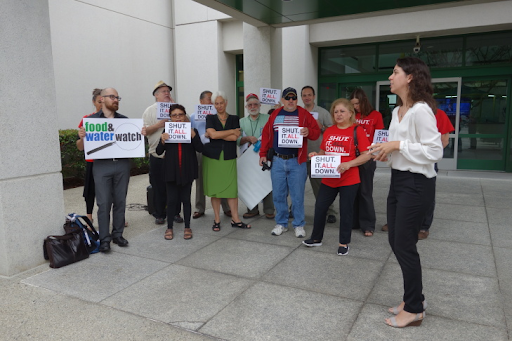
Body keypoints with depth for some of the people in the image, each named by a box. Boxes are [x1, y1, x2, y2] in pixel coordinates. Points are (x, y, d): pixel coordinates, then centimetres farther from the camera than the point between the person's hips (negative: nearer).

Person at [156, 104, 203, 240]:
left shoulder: (192, 131, 4)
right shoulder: (167, 131, 6)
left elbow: (200, 149, -6)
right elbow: (159, 152, 2)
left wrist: (194, 136, -20)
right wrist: (162, 141, -17)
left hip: (187, 170, 0)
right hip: (171, 170, 0)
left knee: (186, 199, 7)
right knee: (171, 199, 3)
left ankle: (187, 227, 18)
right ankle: (169, 228, 17)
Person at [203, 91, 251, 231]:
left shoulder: (234, 119, 9)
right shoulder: (210, 118, 8)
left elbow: (235, 138, -6)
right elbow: (212, 134, -11)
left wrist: (217, 135, -7)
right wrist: (232, 131, -6)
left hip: (229, 158, 1)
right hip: (212, 158, 0)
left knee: (232, 188, -3)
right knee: (214, 189, 1)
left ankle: (235, 220, 8)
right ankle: (217, 220, 13)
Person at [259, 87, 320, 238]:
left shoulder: (304, 114, 3)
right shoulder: (275, 115, 10)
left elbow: (316, 132, 1)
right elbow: (266, 134, 11)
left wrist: (308, 132, -21)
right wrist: (263, 154, 7)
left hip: (297, 161, -2)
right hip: (277, 161, 3)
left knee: (297, 195, 2)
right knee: (278, 194, 8)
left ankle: (299, 225, 16)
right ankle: (281, 223, 22)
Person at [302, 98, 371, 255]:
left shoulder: (357, 130, -7)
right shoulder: (328, 131, 8)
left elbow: (367, 155, -11)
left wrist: (349, 164, -23)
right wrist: (316, 155, -5)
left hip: (349, 179, -5)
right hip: (328, 179, 5)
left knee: (345, 211, 6)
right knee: (320, 207, 10)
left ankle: (344, 243, 23)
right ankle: (316, 238, 28)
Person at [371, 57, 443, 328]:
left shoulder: (421, 110, -16)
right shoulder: (396, 111, 12)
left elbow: (435, 151, -20)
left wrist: (397, 145, -19)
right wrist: (385, 151, 3)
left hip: (416, 183, -9)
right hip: (398, 180, 9)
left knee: (404, 245, -1)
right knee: (396, 241, 14)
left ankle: (414, 309, 19)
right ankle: (414, 298, 33)